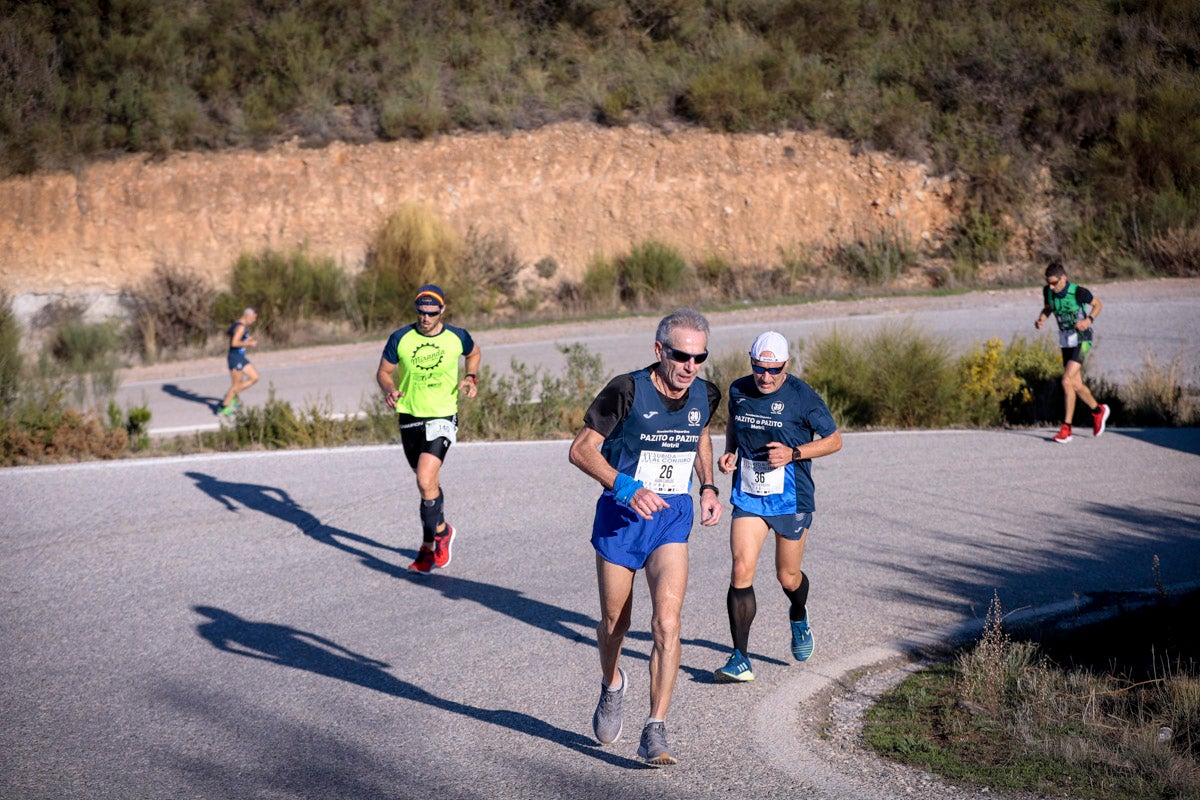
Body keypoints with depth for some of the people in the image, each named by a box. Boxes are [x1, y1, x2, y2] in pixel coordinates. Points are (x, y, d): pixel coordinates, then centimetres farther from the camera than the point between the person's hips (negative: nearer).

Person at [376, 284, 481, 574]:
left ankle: (430, 544, -2)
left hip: (442, 418, -3)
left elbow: (475, 353, 18)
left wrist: (471, 377, -1)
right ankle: (442, 530, 40)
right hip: (410, 417, 3)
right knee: (430, 483, 16)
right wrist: (389, 390, -17)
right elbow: (383, 372, 4)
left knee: (425, 481, -19)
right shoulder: (400, 339, -5)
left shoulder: (457, 338, -5)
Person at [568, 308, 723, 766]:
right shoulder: (627, 391, -18)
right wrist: (627, 488, -26)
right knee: (614, 622, 13)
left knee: (667, 623, -15)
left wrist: (708, 488, 5)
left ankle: (655, 733, -11)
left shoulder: (706, 396, -3)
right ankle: (612, 686, 46)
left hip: (672, 517, 2)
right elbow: (582, 449, -13)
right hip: (620, 514, -2)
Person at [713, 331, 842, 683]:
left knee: (788, 577, 11)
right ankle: (740, 659, -9)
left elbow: (835, 440, -4)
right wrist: (729, 452, 2)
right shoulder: (739, 391, 0)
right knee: (741, 571, -13)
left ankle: (799, 617, 49)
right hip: (748, 497, 2)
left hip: (790, 499, -2)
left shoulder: (802, 396, -12)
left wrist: (793, 453, -18)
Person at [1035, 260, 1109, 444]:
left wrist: (1088, 320, -21)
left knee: (1067, 380, -18)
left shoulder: (1078, 292, -21)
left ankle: (1066, 428, -11)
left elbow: (1098, 304, -4)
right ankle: (1098, 411, 36)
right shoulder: (1048, 291, -6)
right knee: (1076, 385, 10)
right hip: (1066, 340, 6)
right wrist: (1041, 319, -8)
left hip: (1082, 340, -6)